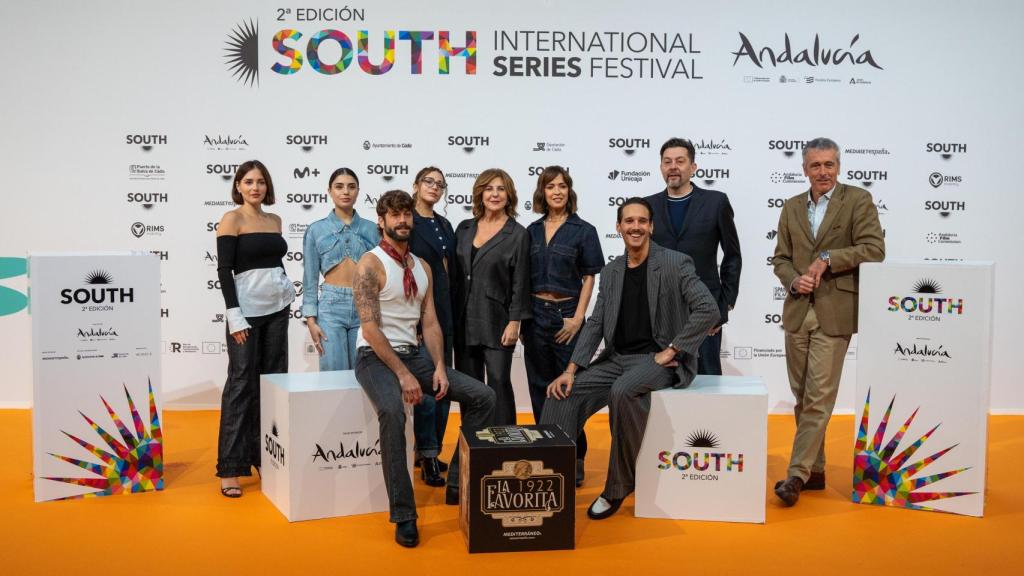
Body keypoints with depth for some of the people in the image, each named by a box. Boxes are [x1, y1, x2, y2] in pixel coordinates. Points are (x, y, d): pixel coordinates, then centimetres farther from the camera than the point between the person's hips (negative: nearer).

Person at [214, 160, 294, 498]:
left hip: (278, 307, 6)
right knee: (242, 383, -5)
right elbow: (224, 270, -10)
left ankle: (264, 456, 16)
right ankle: (230, 468, 0)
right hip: (247, 308, -6)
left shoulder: (274, 220, 13)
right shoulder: (232, 220, -4)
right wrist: (234, 315, -16)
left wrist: (288, 287, 7)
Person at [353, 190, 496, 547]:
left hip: (413, 353, 7)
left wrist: (439, 367, -8)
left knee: (483, 397, -3)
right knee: (392, 411, -38)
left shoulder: (422, 267, 11)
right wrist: (403, 375, -22)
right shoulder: (371, 264, -10)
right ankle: (403, 515, -28)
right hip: (375, 356, -7)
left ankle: (458, 484, 4)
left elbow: (430, 323, 8)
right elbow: (370, 328, -17)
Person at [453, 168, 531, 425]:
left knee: (499, 383, -2)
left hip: (496, 321, -4)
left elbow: (520, 283, -5)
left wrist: (514, 323, -10)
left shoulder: (518, 234, -3)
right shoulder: (464, 229, 10)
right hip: (464, 320, 4)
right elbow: (454, 275, 12)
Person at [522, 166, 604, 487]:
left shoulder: (583, 230, -2)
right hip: (535, 314, 4)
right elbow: (524, 278, 12)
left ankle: (575, 458, 10)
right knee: (540, 388, 9)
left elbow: (589, 278, -3)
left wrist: (578, 318, -10)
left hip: (566, 314, -4)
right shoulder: (532, 231, 9)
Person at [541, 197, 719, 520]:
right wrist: (571, 369, -5)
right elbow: (595, 324, 8)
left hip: (658, 360, -6)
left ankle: (618, 489, -17)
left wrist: (671, 350, -16)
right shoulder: (611, 272, 11)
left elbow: (709, 311, -16)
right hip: (617, 359, 6)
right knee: (562, 394, -13)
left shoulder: (675, 263, -7)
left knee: (623, 391, -34)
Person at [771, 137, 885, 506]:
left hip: (834, 314, -5)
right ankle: (815, 470, 22)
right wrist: (794, 280, -7)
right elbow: (780, 258, 13)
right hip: (797, 312, 5)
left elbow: (874, 249, -10)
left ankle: (797, 474, -5)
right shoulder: (792, 208, 13)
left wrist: (827, 259, -15)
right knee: (802, 397, 10)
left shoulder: (858, 200, -1)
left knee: (818, 398, -8)